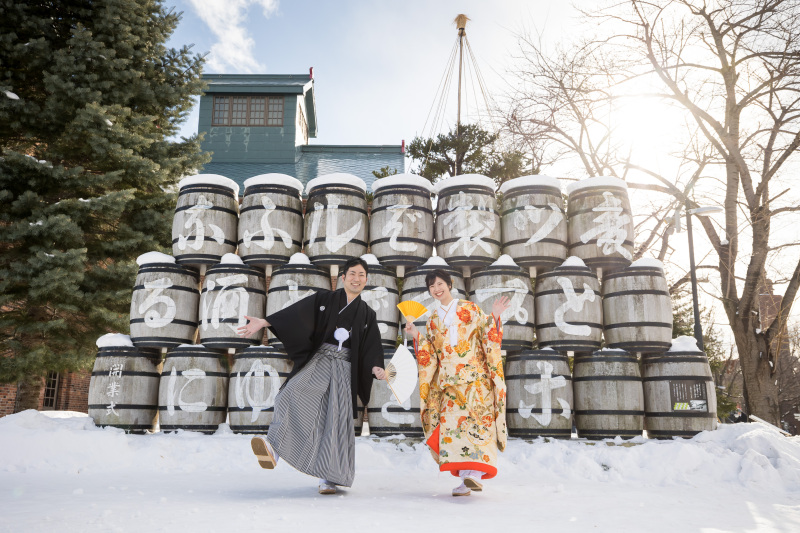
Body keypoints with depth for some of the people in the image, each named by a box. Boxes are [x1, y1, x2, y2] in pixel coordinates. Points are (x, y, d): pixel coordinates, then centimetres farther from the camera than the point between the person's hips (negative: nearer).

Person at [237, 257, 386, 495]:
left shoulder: (367, 315, 15)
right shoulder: (324, 299, 10)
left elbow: (371, 350, 9)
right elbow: (296, 313, -1)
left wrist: (376, 368, -13)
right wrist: (263, 322, -14)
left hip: (344, 369, 1)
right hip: (318, 360, -1)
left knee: (336, 421, -4)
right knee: (293, 394, -28)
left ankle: (327, 478, 6)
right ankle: (273, 447, -39)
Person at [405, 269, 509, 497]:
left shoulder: (470, 309, 10)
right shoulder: (433, 319, 19)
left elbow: (487, 336, 4)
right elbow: (430, 353, 16)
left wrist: (494, 317, -10)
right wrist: (417, 336, 4)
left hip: (474, 375, -3)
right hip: (448, 379, 3)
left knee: (473, 417, -18)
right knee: (450, 420, -10)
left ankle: (475, 472, -24)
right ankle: (469, 479, -5)